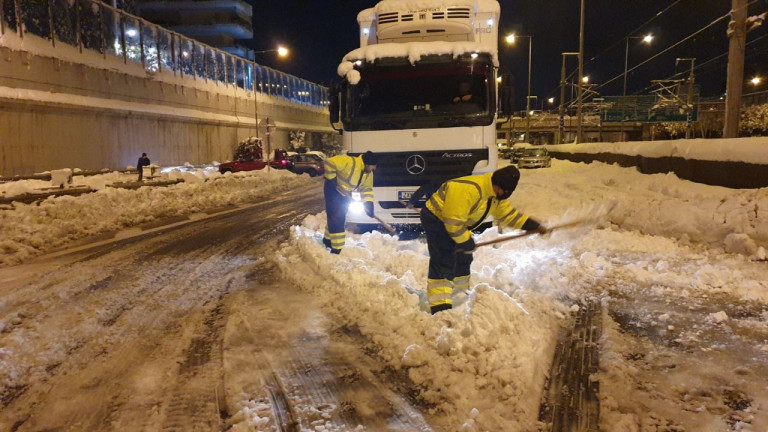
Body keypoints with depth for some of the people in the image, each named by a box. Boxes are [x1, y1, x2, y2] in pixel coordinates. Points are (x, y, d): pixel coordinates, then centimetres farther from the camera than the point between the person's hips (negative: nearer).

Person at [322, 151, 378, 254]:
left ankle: (328, 239, 40)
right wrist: (331, 179, -28)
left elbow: (366, 188, -1)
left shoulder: (369, 173, -7)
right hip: (334, 191, -8)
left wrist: (368, 203, -14)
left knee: (340, 218, 18)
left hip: (346, 194, 8)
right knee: (336, 219, -11)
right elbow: (329, 163, -32)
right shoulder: (349, 162, -33)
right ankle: (336, 249, -7)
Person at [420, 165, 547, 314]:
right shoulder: (470, 189, -33)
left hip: (453, 222, 10)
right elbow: (453, 220, -31)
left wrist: (534, 226, 2)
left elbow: (509, 215, 11)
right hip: (436, 218, -10)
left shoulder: (496, 196, 1)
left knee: (463, 258, 19)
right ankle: (440, 306, -21)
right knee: (444, 262, -18)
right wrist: (465, 241, -20)